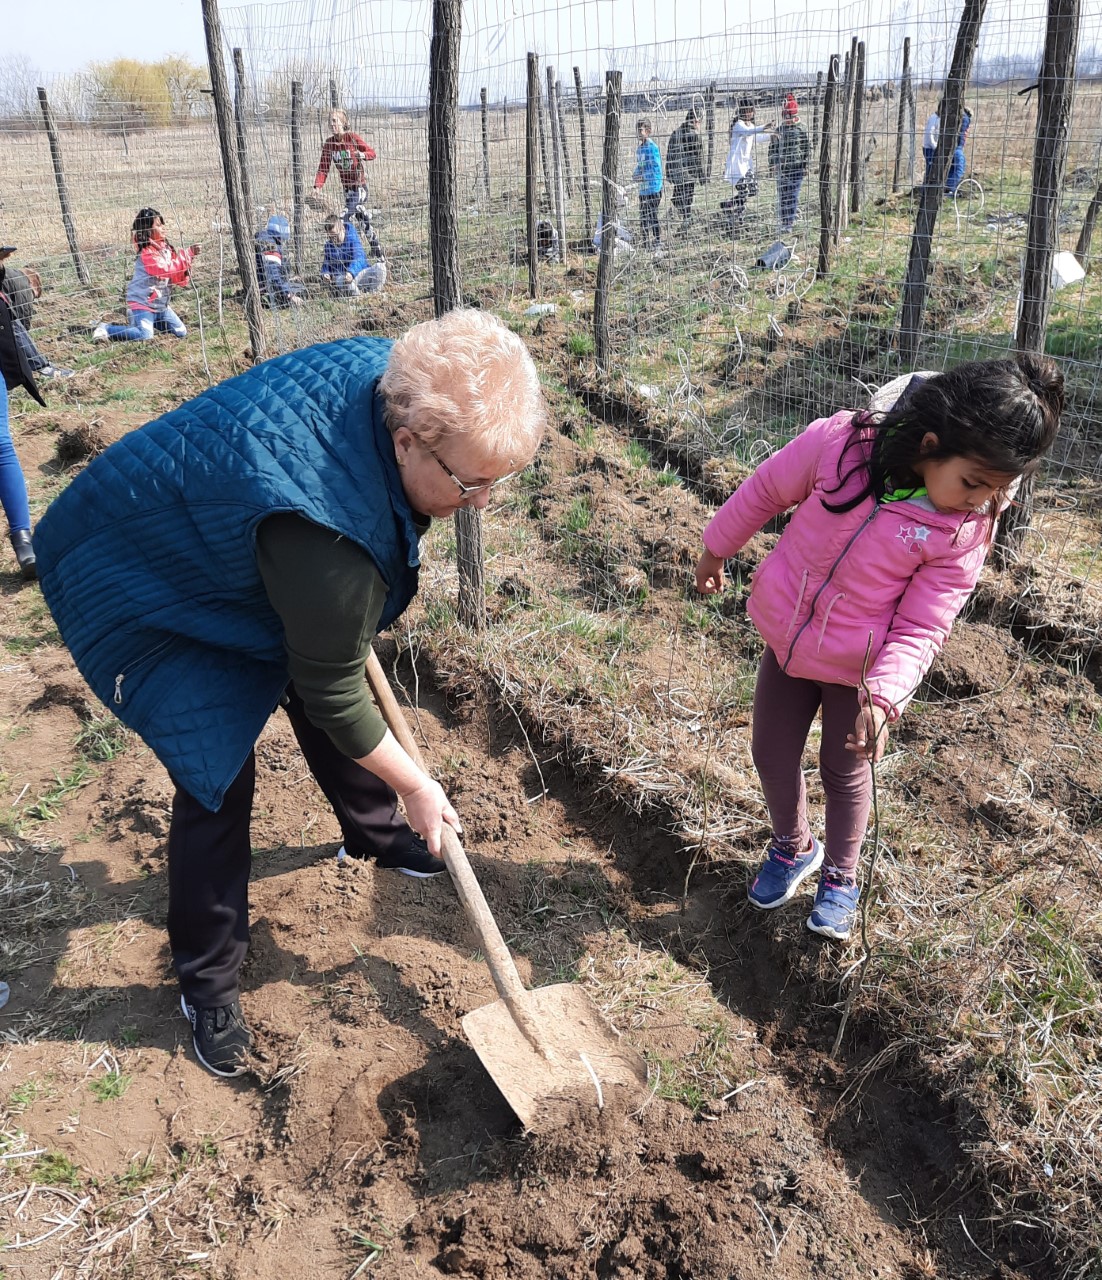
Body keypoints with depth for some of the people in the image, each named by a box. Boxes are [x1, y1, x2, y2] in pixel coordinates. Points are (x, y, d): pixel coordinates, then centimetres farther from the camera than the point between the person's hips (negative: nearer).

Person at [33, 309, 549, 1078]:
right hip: (155, 593, -8)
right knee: (216, 779, -7)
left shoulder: (389, 376, -20)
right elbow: (335, 700, -27)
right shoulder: (328, 535, -42)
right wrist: (418, 788, -13)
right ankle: (207, 982, 15)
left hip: (224, 537, 9)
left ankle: (375, 835, 43)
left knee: (327, 681, 18)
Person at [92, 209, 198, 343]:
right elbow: (167, 270, -29)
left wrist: (190, 256, -7)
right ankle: (105, 329, -7)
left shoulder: (165, 248, 5)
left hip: (160, 304, 8)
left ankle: (151, 323, 27)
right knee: (145, 336, -24)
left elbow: (178, 276, 6)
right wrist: (184, 256, -25)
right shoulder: (147, 253, -18)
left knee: (181, 333, 9)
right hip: (142, 302, -8)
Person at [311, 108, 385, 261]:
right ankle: (378, 254, 24)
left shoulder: (352, 137, -11)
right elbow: (323, 168, 0)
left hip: (359, 184, -6)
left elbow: (372, 153, -8)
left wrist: (362, 155, -31)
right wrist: (317, 187, -14)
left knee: (345, 220, -16)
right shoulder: (328, 143, 3)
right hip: (346, 187, 6)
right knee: (363, 221, 13)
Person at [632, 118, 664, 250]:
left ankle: (658, 243, 0)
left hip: (653, 188, -9)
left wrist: (642, 177, -19)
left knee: (652, 217, -7)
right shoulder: (639, 148, 12)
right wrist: (635, 175, 3)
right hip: (643, 189, 9)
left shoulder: (652, 147, -13)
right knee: (643, 218, 15)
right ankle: (643, 243, 24)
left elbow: (657, 169, -17)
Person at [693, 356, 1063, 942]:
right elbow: (766, 490, -5)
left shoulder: (965, 530, -21)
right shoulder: (839, 442, -22)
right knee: (770, 753, 16)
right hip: (786, 637, 2)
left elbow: (921, 629, -17)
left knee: (845, 772, 15)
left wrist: (882, 695, -33)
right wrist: (717, 547, 8)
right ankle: (793, 847, 45)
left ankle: (840, 876, 42)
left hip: (859, 669, -2)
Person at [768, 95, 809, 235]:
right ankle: (784, 222, 16)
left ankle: (789, 225, -8)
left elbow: (806, 149, 5)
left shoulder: (801, 130, 3)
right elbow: (772, 149, 12)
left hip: (797, 168, -2)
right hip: (782, 168, 2)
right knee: (782, 197, 3)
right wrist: (772, 165, 6)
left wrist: (805, 166, 1)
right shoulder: (779, 131, 8)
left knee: (793, 196, -7)